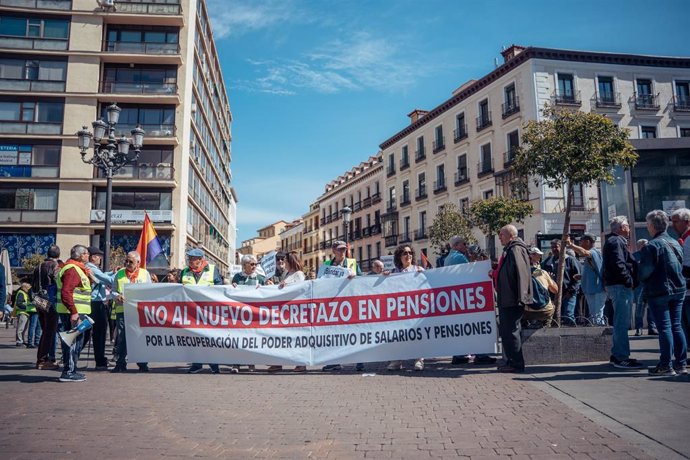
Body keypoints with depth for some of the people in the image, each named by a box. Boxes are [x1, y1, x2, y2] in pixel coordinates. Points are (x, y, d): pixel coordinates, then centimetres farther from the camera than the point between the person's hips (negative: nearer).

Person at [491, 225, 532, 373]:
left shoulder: (516, 249, -13)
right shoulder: (509, 250, 18)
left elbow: (521, 273, -22)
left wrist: (519, 297, -26)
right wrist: (495, 273, 10)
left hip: (512, 300, -11)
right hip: (506, 299, 11)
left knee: (510, 331, -5)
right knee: (505, 331, 15)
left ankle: (516, 364, 2)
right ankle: (511, 361, 24)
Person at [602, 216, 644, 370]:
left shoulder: (615, 241, 22)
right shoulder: (615, 242, -12)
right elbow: (619, 265, -22)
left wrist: (630, 281, 15)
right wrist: (629, 281, -16)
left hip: (620, 286, 11)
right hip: (620, 286, -11)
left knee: (621, 322, 15)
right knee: (622, 323, -9)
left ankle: (617, 355, 22)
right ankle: (621, 358, -7)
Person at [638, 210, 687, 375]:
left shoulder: (652, 246, -15)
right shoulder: (676, 243, 8)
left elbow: (645, 271, -17)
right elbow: (680, 267, 14)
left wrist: (640, 278, 3)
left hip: (659, 292, -7)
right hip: (679, 289, 7)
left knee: (664, 328, -3)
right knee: (676, 326, 12)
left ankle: (665, 366, 2)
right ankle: (682, 363, 16)